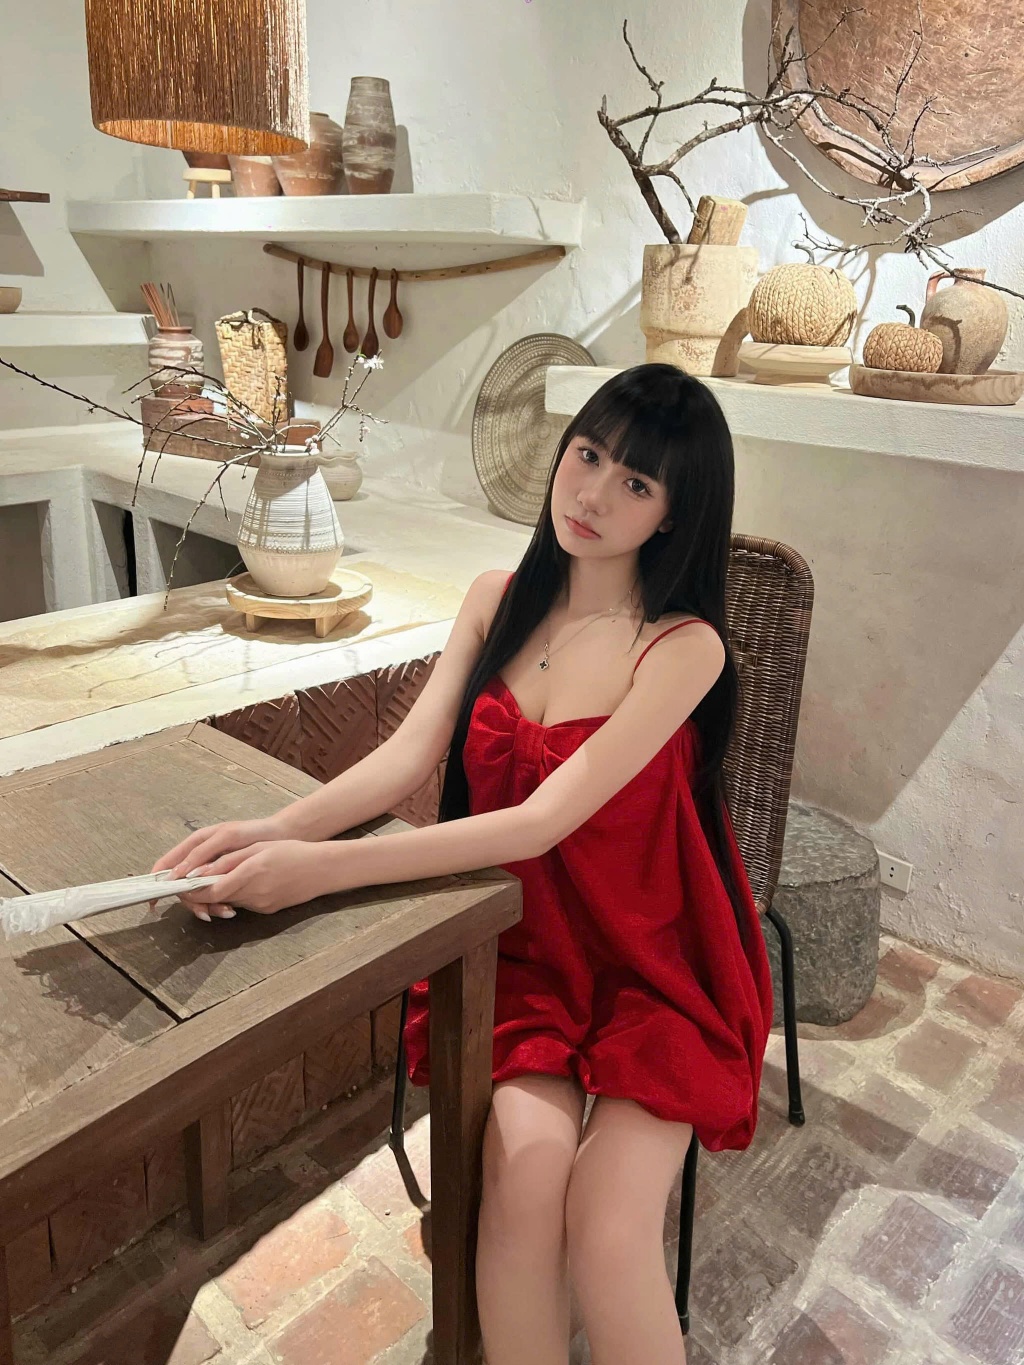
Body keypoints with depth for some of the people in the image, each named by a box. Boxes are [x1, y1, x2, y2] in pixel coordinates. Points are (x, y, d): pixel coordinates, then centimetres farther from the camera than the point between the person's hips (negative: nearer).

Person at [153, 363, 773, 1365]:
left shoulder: (683, 646, -17)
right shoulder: (498, 601, 1)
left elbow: (545, 819, -25)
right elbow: (410, 754, -7)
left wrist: (327, 868, -31)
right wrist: (279, 830, -26)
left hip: (652, 961, -3)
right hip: (520, 949, 3)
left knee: (605, 1225, -19)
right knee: (525, 1177, -21)